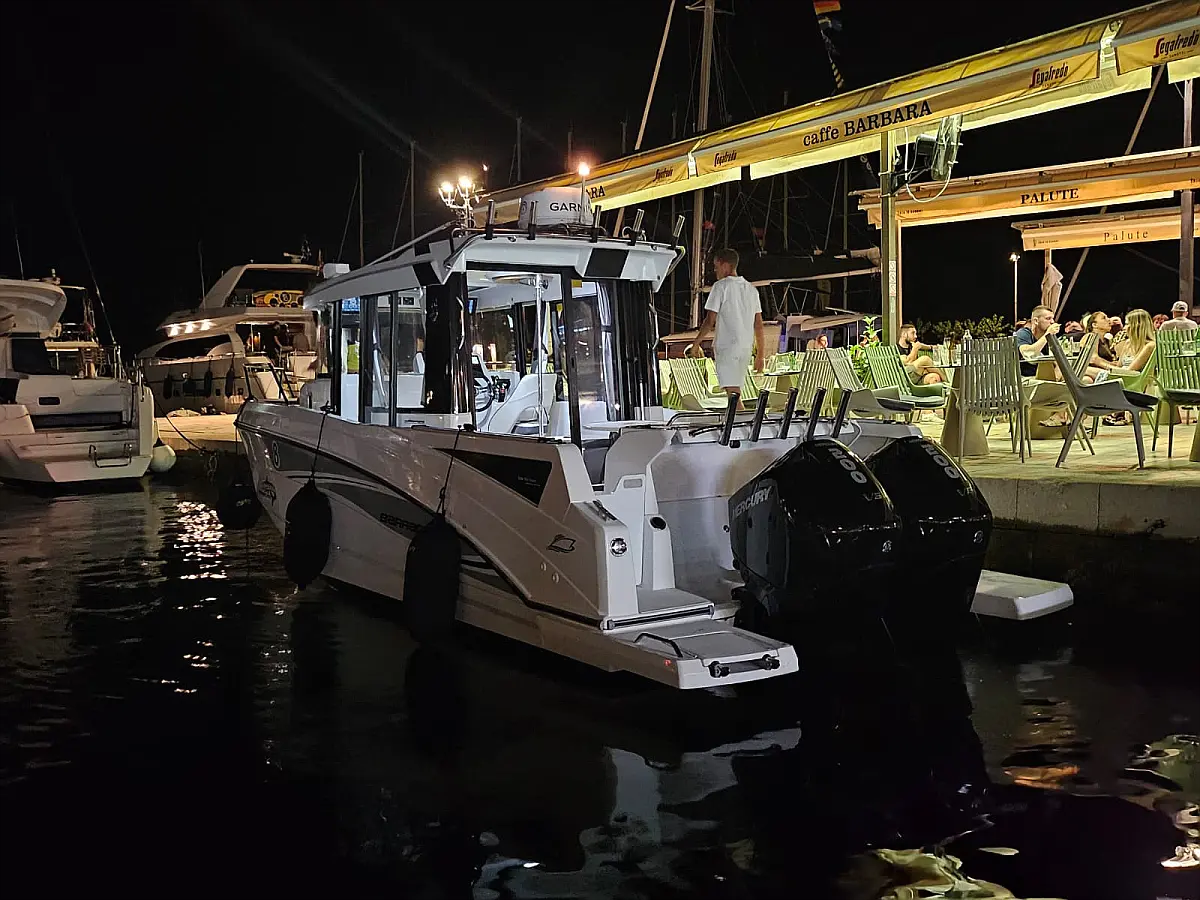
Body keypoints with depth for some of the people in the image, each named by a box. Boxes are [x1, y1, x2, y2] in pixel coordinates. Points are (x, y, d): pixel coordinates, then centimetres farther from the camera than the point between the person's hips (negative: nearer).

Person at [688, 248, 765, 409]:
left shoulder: (721, 286, -5)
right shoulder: (751, 289, 15)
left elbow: (710, 321, -9)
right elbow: (758, 324, 14)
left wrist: (696, 343, 2)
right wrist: (761, 354, 17)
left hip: (726, 345, -7)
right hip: (746, 347, 7)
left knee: (732, 392, -14)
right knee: (735, 392, 14)